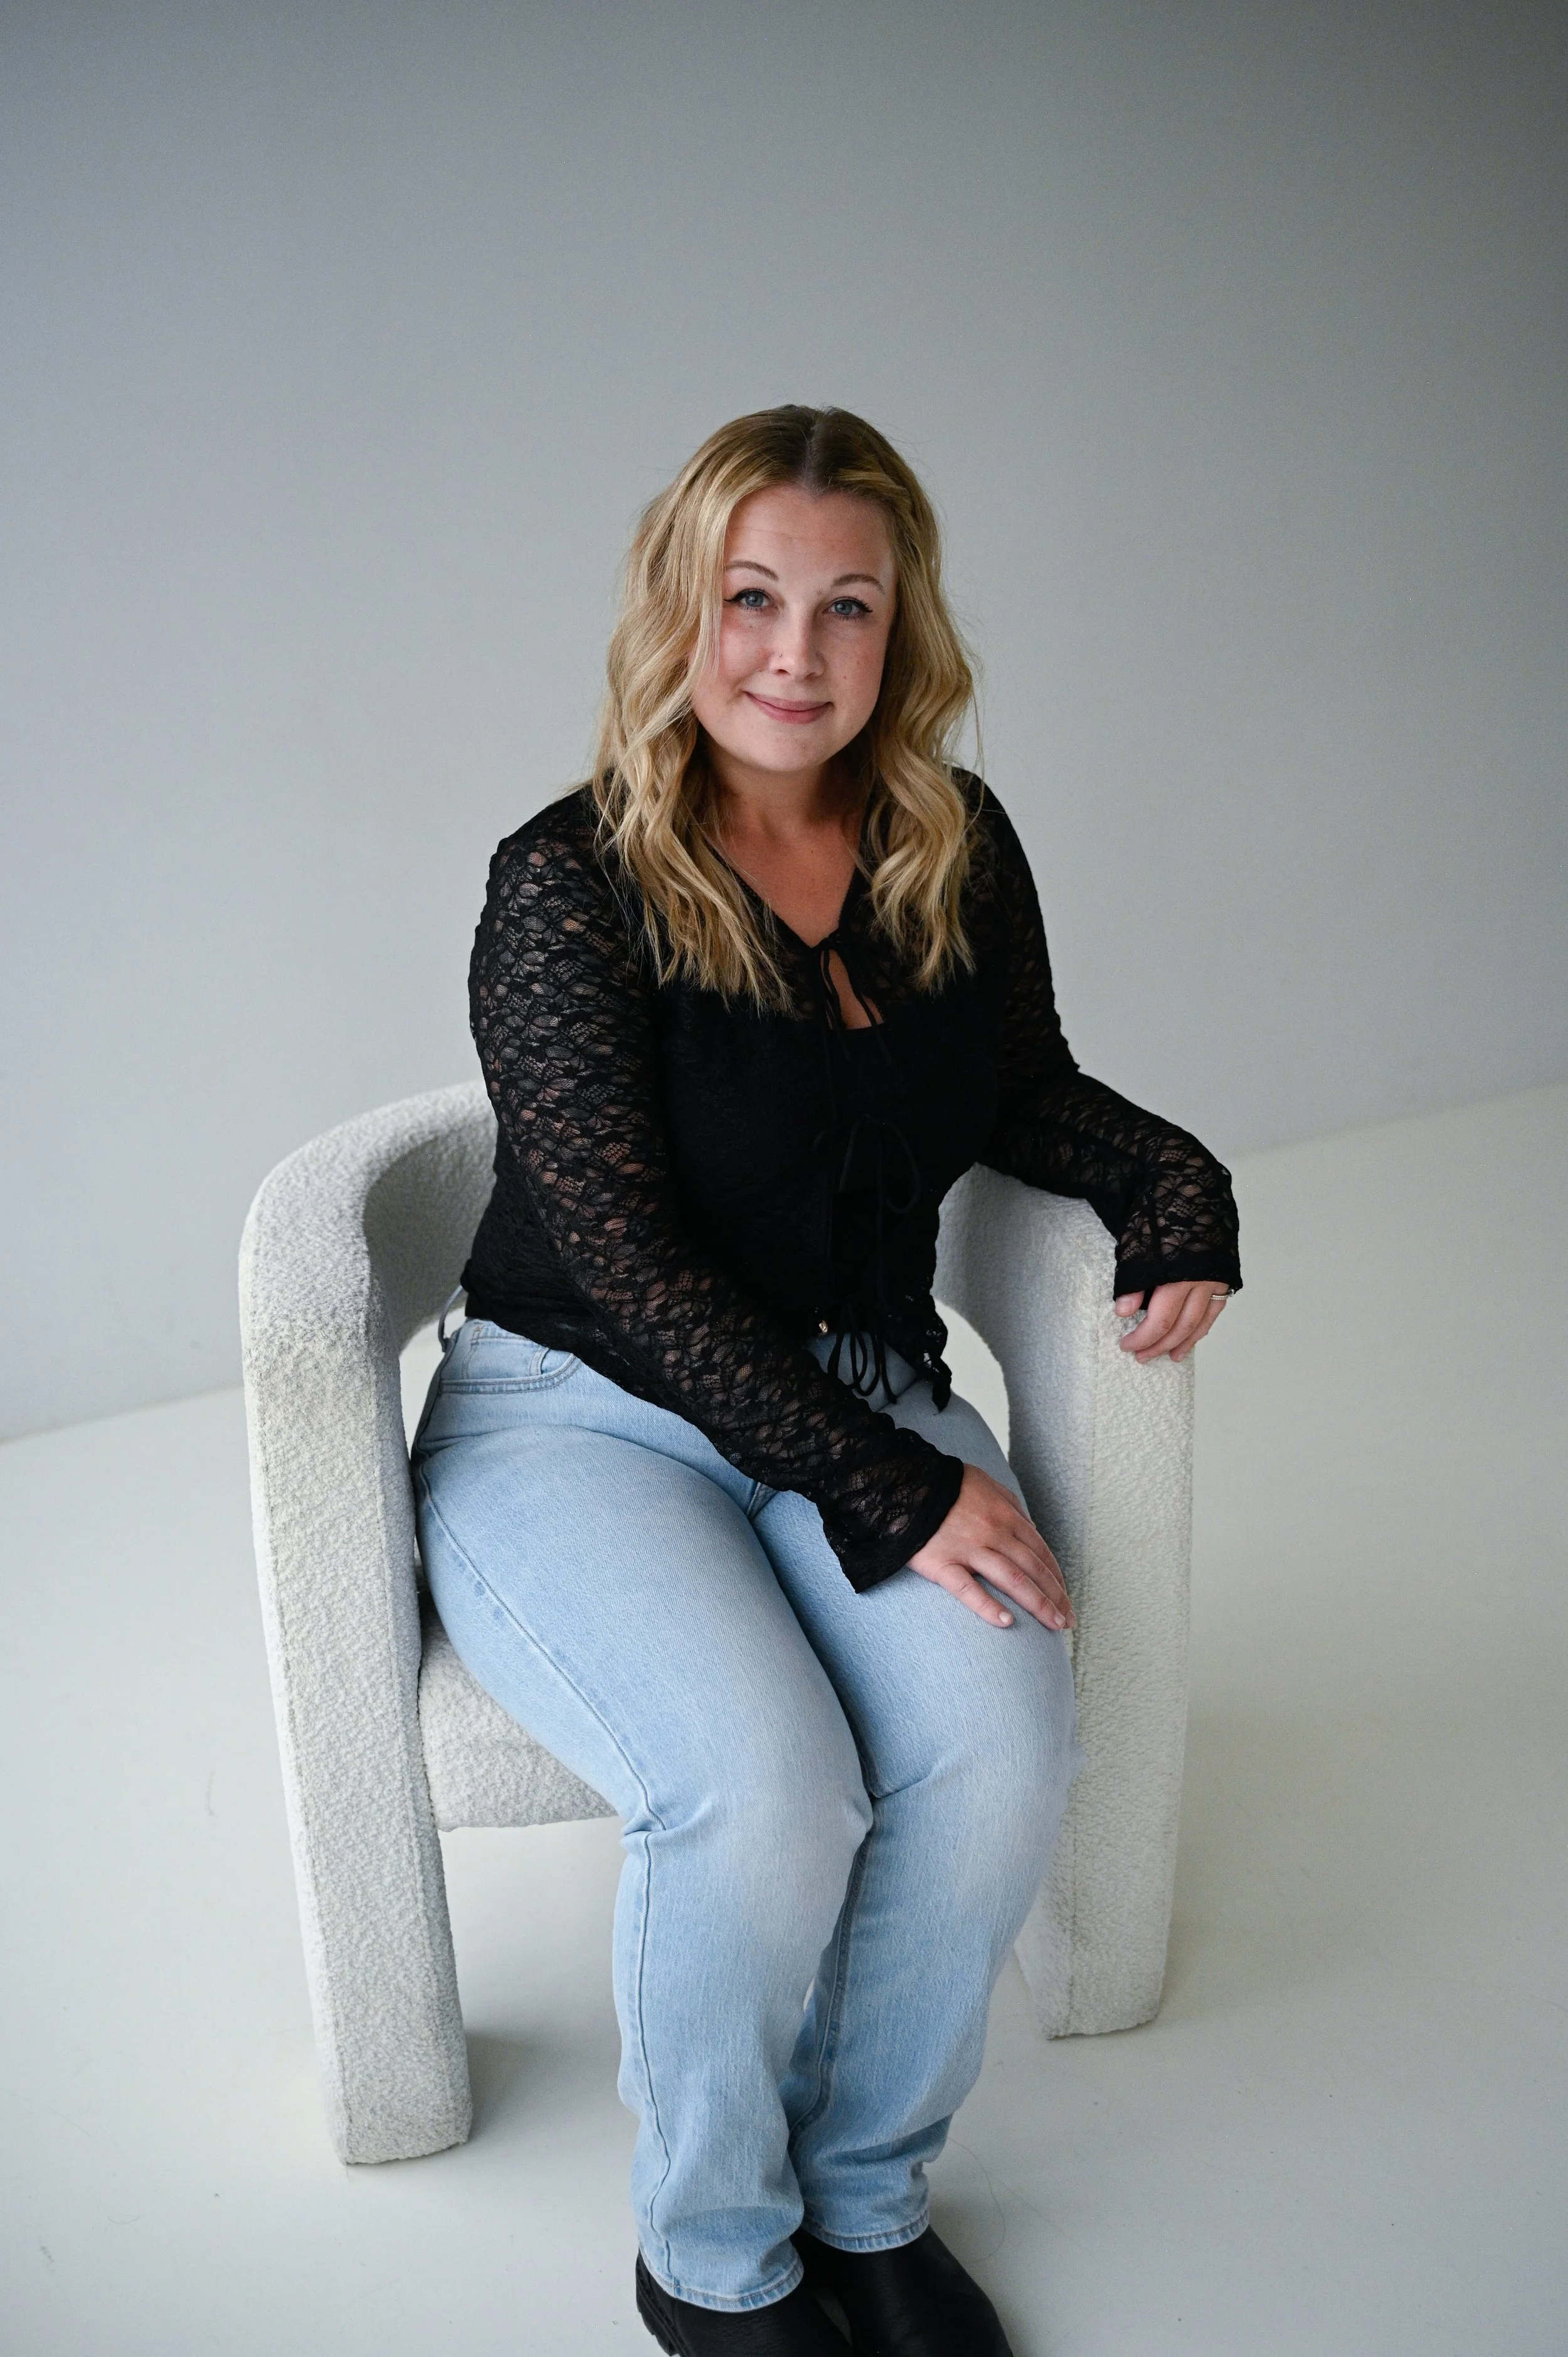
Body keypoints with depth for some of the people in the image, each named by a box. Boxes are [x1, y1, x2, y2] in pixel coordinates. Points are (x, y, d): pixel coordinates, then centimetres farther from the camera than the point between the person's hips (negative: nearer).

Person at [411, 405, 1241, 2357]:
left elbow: (1029, 1095, 19)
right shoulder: (569, 887, -12)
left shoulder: (958, 849, 4)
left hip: (862, 1387, 4)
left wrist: (1170, 1182, -3)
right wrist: (883, 1487, -23)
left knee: (1001, 1744, -25)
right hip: (579, 1412, -4)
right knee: (764, 1790, -30)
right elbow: (628, 1264, -18)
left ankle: (870, 2197, 5)